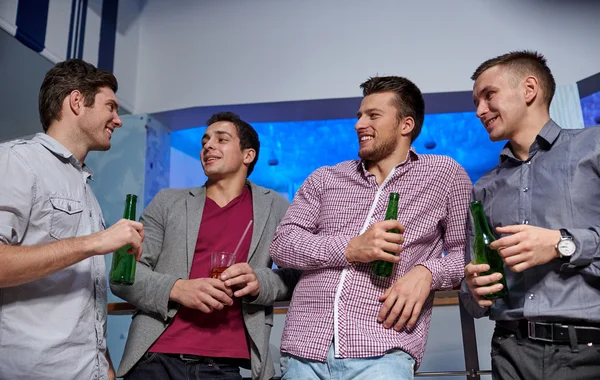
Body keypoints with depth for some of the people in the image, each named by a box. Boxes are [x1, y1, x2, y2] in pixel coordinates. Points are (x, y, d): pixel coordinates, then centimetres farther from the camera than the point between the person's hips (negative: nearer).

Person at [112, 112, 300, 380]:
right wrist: (176, 288, -15)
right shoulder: (168, 201, 8)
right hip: (157, 358, 1)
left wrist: (259, 282, -17)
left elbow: (296, 275, 4)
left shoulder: (275, 208, 6)